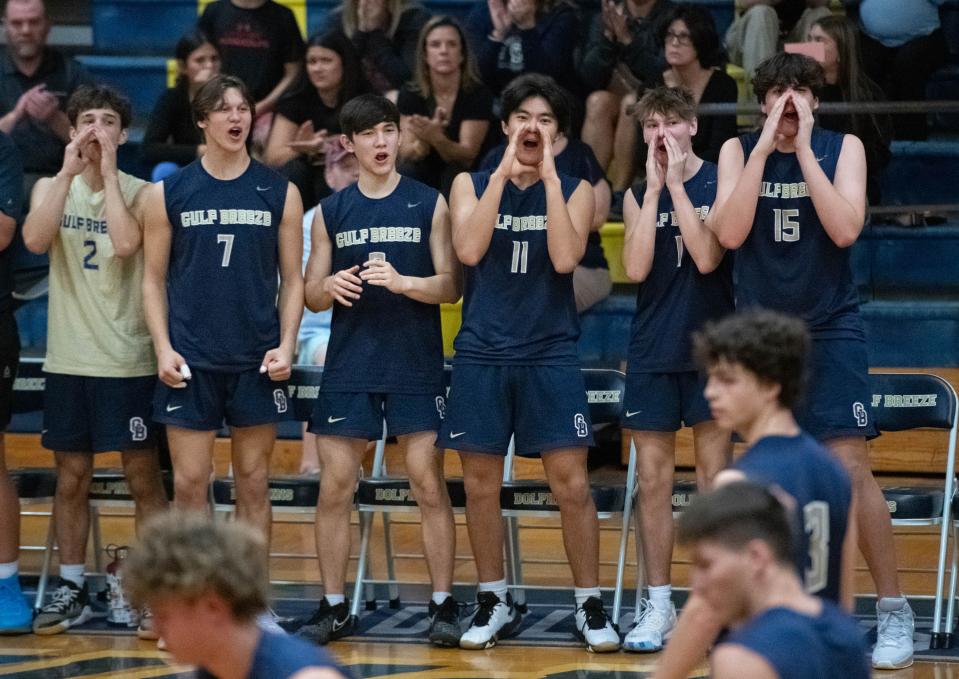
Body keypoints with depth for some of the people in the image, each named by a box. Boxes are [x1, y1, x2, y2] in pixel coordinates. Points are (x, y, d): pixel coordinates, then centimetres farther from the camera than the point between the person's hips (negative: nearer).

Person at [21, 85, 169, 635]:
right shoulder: (52, 187, 7)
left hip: (128, 359, -3)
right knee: (71, 477, 9)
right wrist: (70, 171, -15)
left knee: (144, 476, 0)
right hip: (69, 358, 3)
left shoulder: (140, 192, -2)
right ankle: (73, 590, 17)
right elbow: (36, 240, -13)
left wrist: (109, 170, -15)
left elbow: (126, 244, -22)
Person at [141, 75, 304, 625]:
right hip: (191, 361, 0)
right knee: (190, 482, -1)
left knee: (254, 483, 4)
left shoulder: (279, 192, 5)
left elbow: (292, 279, 7)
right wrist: (163, 347, -5)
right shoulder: (169, 193, 4)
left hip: (257, 360, 0)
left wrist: (286, 344, -5)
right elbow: (154, 279, 6)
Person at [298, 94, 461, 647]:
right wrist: (330, 288, -11)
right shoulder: (331, 212, 8)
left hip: (416, 367, -2)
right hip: (349, 367, 2)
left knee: (430, 485, -3)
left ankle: (444, 603, 4)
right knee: (335, 489, 1)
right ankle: (334, 607, 10)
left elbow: (450, 287, -1)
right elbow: (312, 295, 12)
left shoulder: (429, 203, 2)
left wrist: (402, 281, -19)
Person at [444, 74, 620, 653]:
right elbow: (469, 250, -13)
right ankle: (495, 603, 18)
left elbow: (565, 258, -14)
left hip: (551, 355, -1)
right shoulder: (471, 184, 5)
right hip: (482, 354, 1)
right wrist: (504, 172, -15)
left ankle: (590, 605, 3)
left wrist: (549, 175, -14)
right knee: (481, 484, 5)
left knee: (573, 484, -6)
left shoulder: (574, 190, 4)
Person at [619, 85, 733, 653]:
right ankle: (659, 606, 9)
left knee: (715, 478, -1)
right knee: (653, 482, 3)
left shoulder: (720, 184, -1)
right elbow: (636, 268, -7)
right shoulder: (638, 195, 8)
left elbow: (707, 258, -15)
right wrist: (655, 186, -9)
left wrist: (676, 184, -14)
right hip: (653, 351, 3)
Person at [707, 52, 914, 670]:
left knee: (851, 467, -11)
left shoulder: (843, 148, -3)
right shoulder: (739, 151, 0)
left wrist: (804, 149, -18)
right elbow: (729, 233, -14)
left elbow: (844, 229, -18)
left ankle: (894, 611, -5)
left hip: (831, 330, -2)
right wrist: (765, 146, -16)